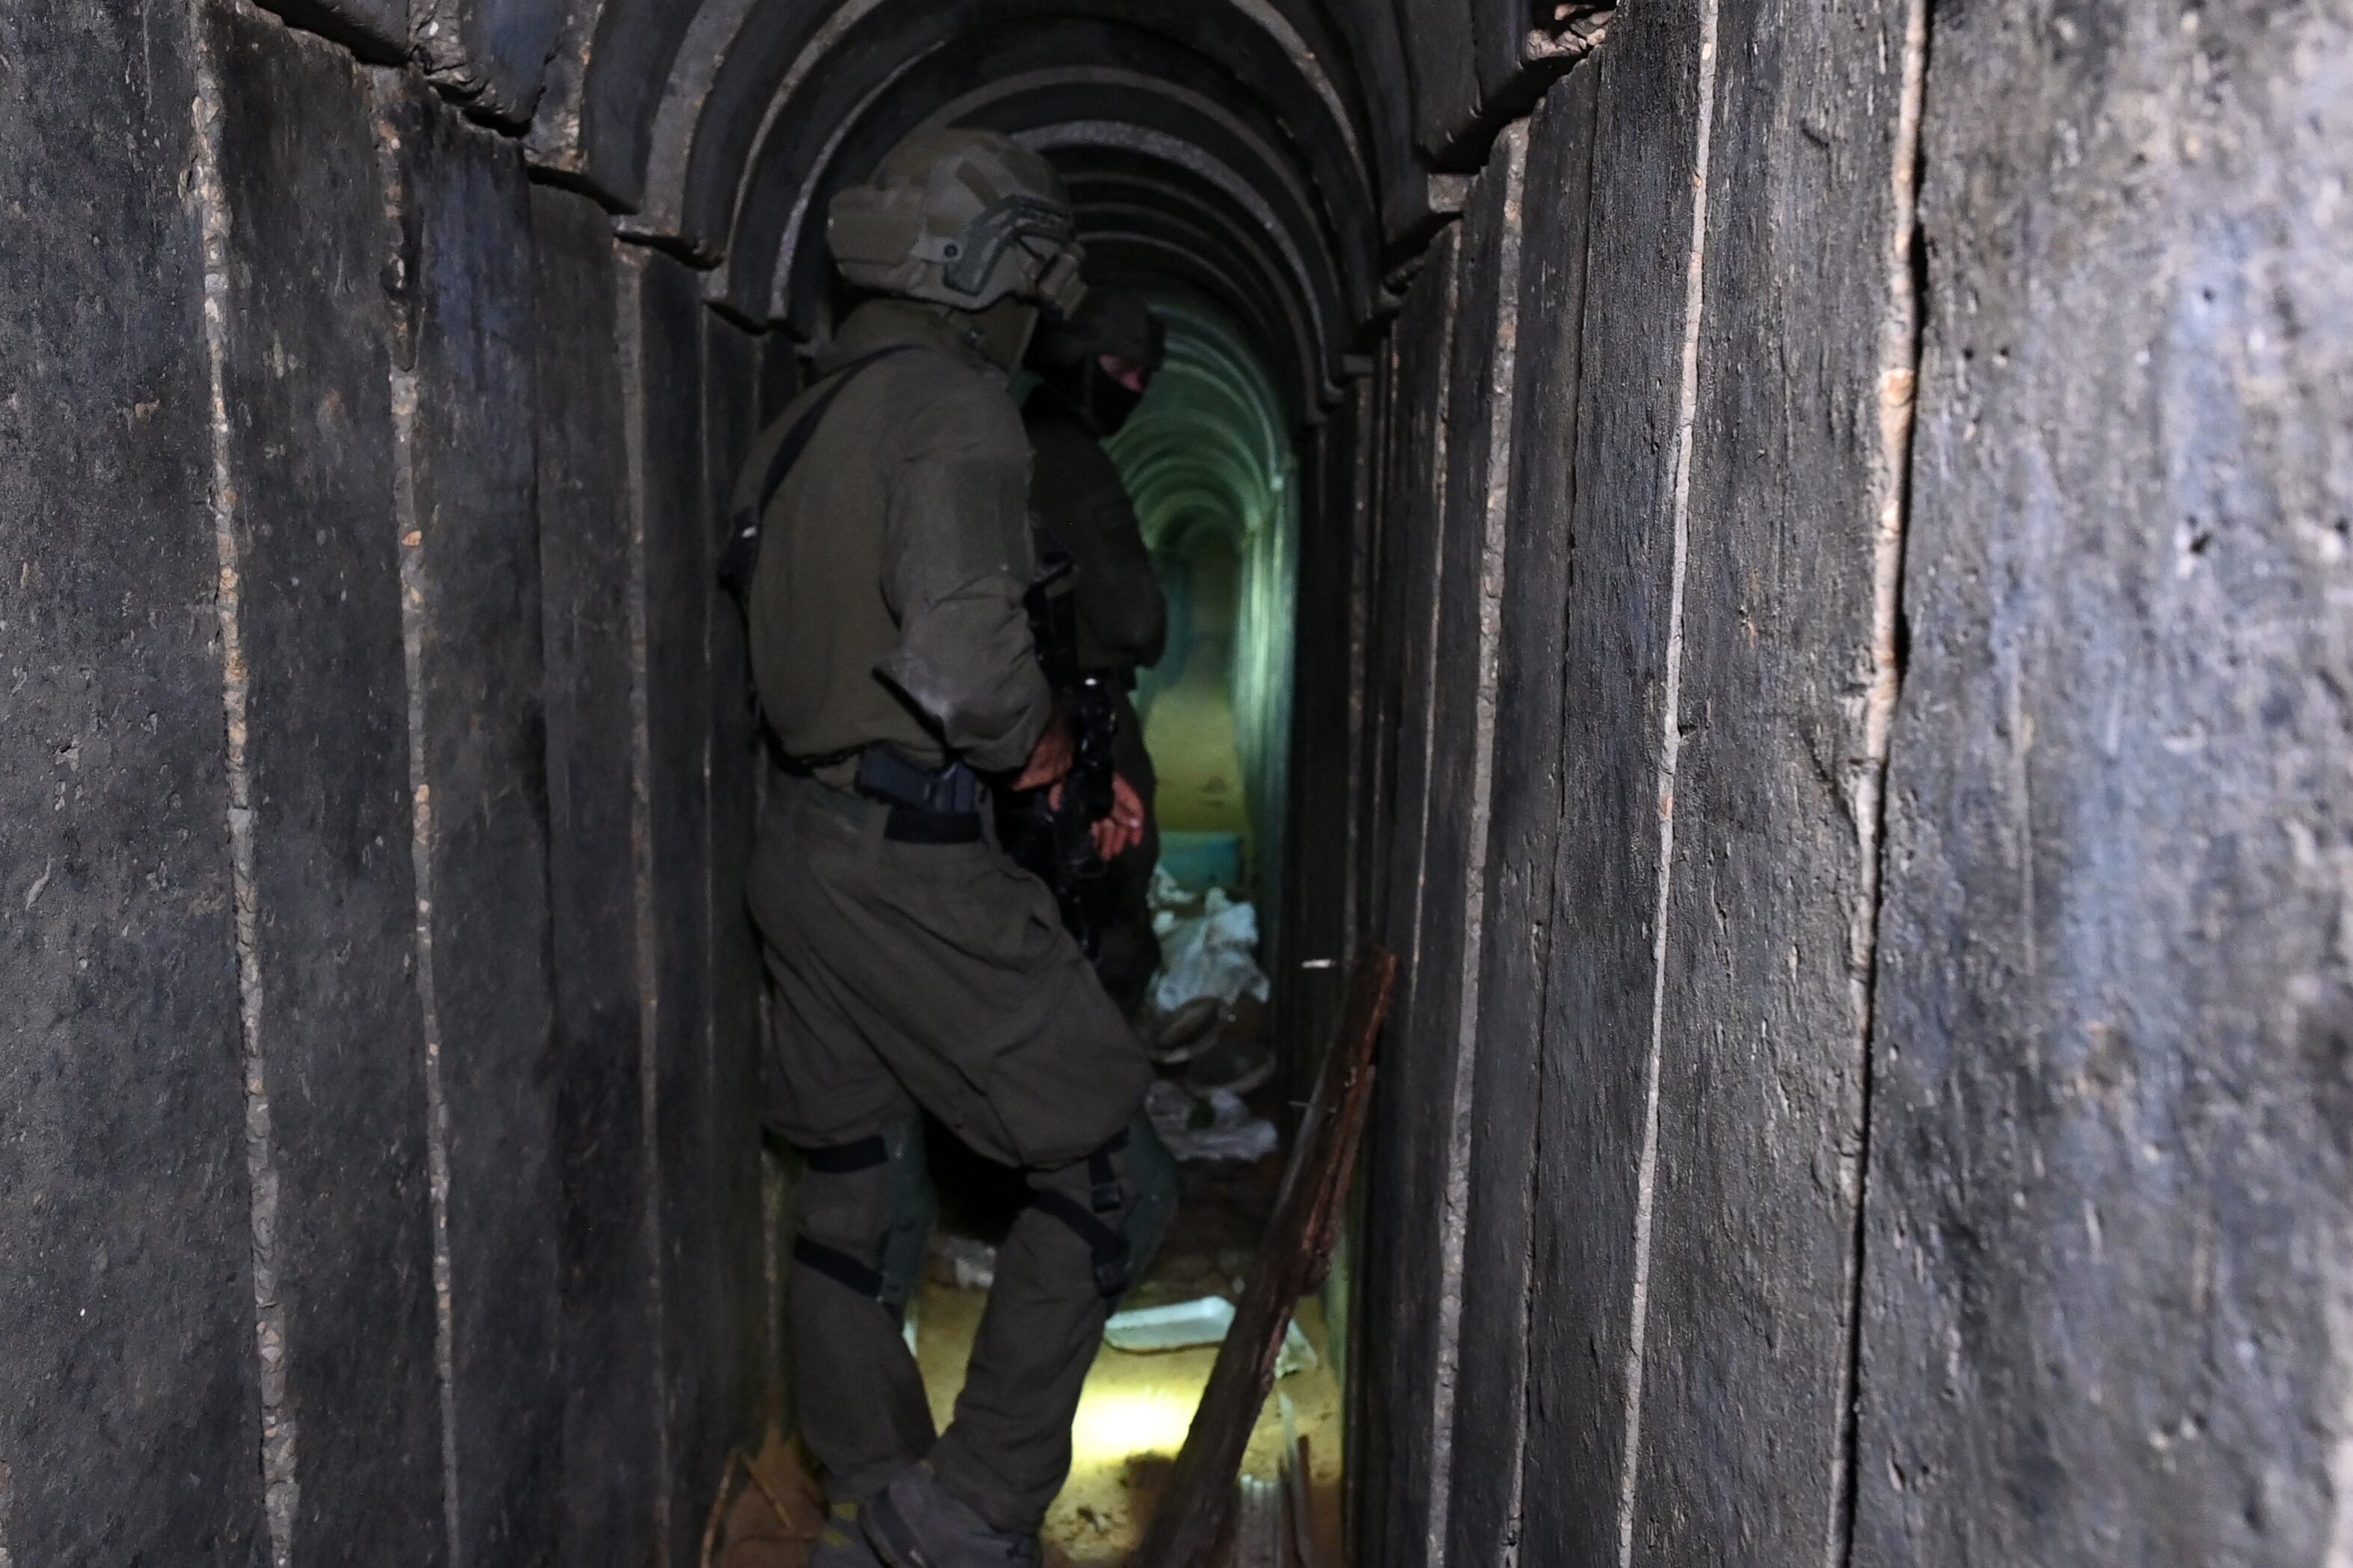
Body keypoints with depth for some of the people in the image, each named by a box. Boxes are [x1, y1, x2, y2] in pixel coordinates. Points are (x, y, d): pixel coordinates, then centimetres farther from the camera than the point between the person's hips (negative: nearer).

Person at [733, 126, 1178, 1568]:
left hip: (803, 840, 10)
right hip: (910, 865, -9)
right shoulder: (955, 406, -14)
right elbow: (963, 668, -27)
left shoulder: (814, 413, 15)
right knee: (1108, 1174, 2)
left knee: (857, 1190, 18)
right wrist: (1033, 737, -7)